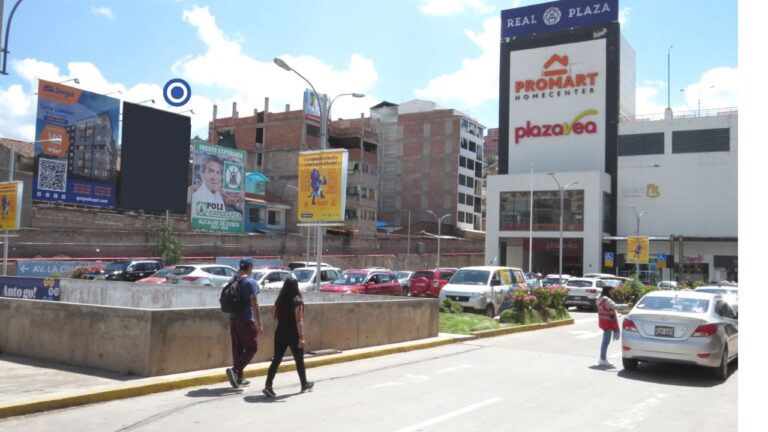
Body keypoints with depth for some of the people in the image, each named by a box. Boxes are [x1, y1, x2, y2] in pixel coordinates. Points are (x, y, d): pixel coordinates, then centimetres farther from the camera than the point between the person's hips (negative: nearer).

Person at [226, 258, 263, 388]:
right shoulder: (250, 282, -12)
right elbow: (254, 304, -15)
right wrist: (259, 324, -13)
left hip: (233, 319, 7)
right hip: (246, 320, -7)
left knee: (237, 348, 12)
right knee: (251, 349, 2)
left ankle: (238, 378, 16)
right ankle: (235, 370, -15)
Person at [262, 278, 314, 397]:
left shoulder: (279, 301, 3)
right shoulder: (297, 302, -13)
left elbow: (274, 316, 11)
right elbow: (299, 321, -17)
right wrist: (301, 337, -18)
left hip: (280, 333, 5)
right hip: (293, 334, -4)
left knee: (276, 360, 5)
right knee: (299, 360, 12)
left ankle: (268, 386, -6)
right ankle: (304, 384, 28)